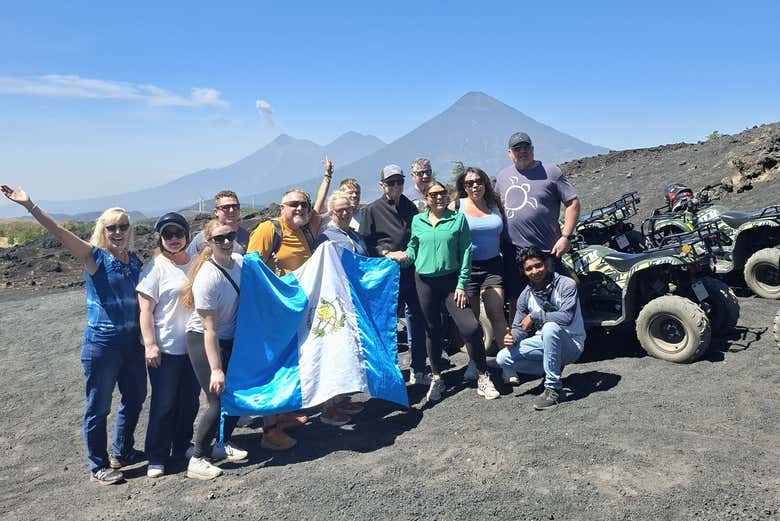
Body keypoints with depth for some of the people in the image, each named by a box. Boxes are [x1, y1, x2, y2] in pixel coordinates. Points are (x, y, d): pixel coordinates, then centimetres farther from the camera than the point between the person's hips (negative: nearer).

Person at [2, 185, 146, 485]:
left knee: (135, 398, 18)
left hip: (132, 343, 6)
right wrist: (30, 206, -36)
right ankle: (98, 466, 24)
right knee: (98, 407, 6)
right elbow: (60, 234, -24)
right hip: (101, 345, -6)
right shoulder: (94, 256, -10)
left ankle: (122, 453, 38)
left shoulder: (135, 260, 5)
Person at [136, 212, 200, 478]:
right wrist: (150, 346, -15)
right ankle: (156, 458, 17)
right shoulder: (155, 268, -10)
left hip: (194, 346, 5)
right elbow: (146, 311, -11)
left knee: (190, 401, 15)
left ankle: (182, 447, 32)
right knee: (164, 404, 2)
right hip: (165, 349, -5)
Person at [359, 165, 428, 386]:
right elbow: (364, 245, -3)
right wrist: (385, 253, -15)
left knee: (417, 320, 6)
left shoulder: (410, 207, 13)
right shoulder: (372, 210, 0)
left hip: (411, 273, 4)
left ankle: (418, 370, 17)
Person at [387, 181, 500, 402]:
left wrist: (462, 284, -8)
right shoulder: (417, 221, 5)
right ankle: (436, 378, 29)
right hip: (425, 281, 2)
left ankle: (483, 378, 6)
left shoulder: (458, 219, -2)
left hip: (451, 280, -2)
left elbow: (465, 253, -3)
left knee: (471, 327, -11)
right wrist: (406, 255, -10)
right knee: (433, 330, 10)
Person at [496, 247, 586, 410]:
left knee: (550, 327, -38)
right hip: (544, 342, 5)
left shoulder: (566, 285, -15)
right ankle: (552, 369, 4)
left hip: (571, 344, -5)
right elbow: (519, 327, 4)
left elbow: (567, 317, -29)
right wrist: (513, 337, -19)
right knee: (503, 358, -11)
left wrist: (534, 316, -22)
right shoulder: (526, 295, 0)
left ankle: (553, 388, -26)